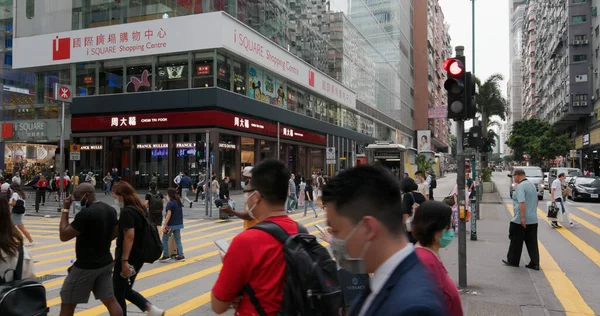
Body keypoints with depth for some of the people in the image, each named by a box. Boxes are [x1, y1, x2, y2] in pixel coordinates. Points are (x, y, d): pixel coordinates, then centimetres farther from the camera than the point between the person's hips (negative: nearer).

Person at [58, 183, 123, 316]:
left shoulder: (85, 214, -22)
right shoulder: (110, 209, 5)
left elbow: (63, 236, -17)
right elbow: (114, 233, 17)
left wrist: (65, 210, -13)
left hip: (86, 266, -8)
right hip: (106, 262, 8)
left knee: (67, 304, 8)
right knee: (110, 301, 10)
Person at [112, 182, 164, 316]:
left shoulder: (127, 212, -19)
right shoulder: (140, 208, 9)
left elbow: (129, 237, -24)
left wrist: (124, 260, -22)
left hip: (128, 258, -9)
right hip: (138, 256, 9)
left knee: (118, 294, 7)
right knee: (126, 290, 20)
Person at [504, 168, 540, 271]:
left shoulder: (520, 186, -15)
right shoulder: (532, 184, 13)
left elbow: (522, 203, -24)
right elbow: (536, 201, 22)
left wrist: (522, 218, -24)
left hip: (520, 220, -8)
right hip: (533, 220, 8)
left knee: (516, 242, 6)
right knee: (532, 242, 9)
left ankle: (512, 261, 17)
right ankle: (535, 263, 8)